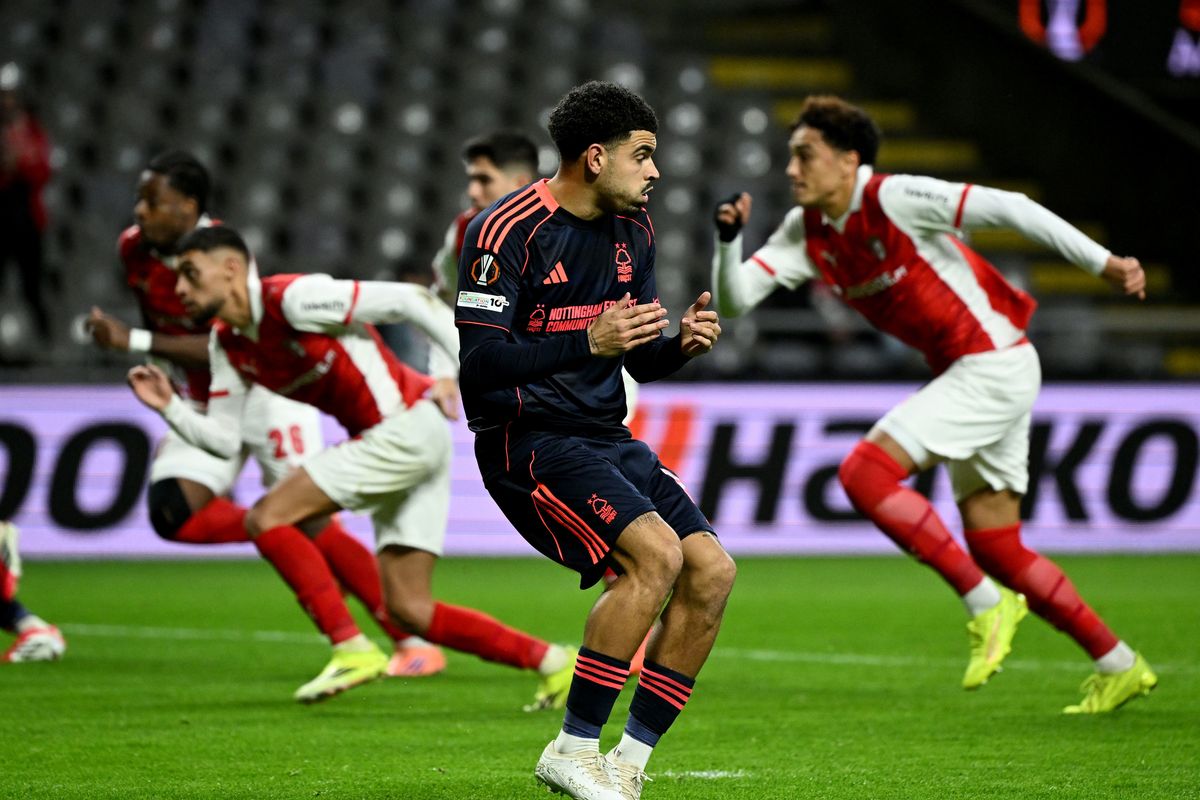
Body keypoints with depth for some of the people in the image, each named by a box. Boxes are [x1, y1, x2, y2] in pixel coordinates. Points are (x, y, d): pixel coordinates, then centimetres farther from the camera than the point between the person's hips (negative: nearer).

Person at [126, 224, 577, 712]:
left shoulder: (291, 297, -15)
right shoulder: (226, 343, 11)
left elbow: (410, 301, -16)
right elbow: (224, 439, 13)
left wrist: (452, 371, -22)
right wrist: (169, 406, -1)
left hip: (408, 425, -9)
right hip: (386, 439, 9)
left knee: (267, 517, -14)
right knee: (409, 612, 5)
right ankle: (551, 662, 10)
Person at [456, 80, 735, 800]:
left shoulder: (633, 229, 12)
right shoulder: (509, 230, -13)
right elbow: (479, 361, -19)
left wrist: (682, 343, -5)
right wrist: (588, 342, -28)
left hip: (606, 438, 8)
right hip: (527, 442, -8)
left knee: (712, 571, -6)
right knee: (656, 553, -26)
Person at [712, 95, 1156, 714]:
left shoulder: (894, 199, -17)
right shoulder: (806, 233, 6)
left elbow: (1007, 208, -17)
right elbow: (733, 298, 2)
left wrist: (1103, 263, -19)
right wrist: (728, 239, -18)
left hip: (995, 363, -9)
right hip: (965, 372, 9)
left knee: (864, 472, -18)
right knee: (996, 550, 9)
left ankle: (987, 603, -13)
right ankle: (1118, 666, 18)